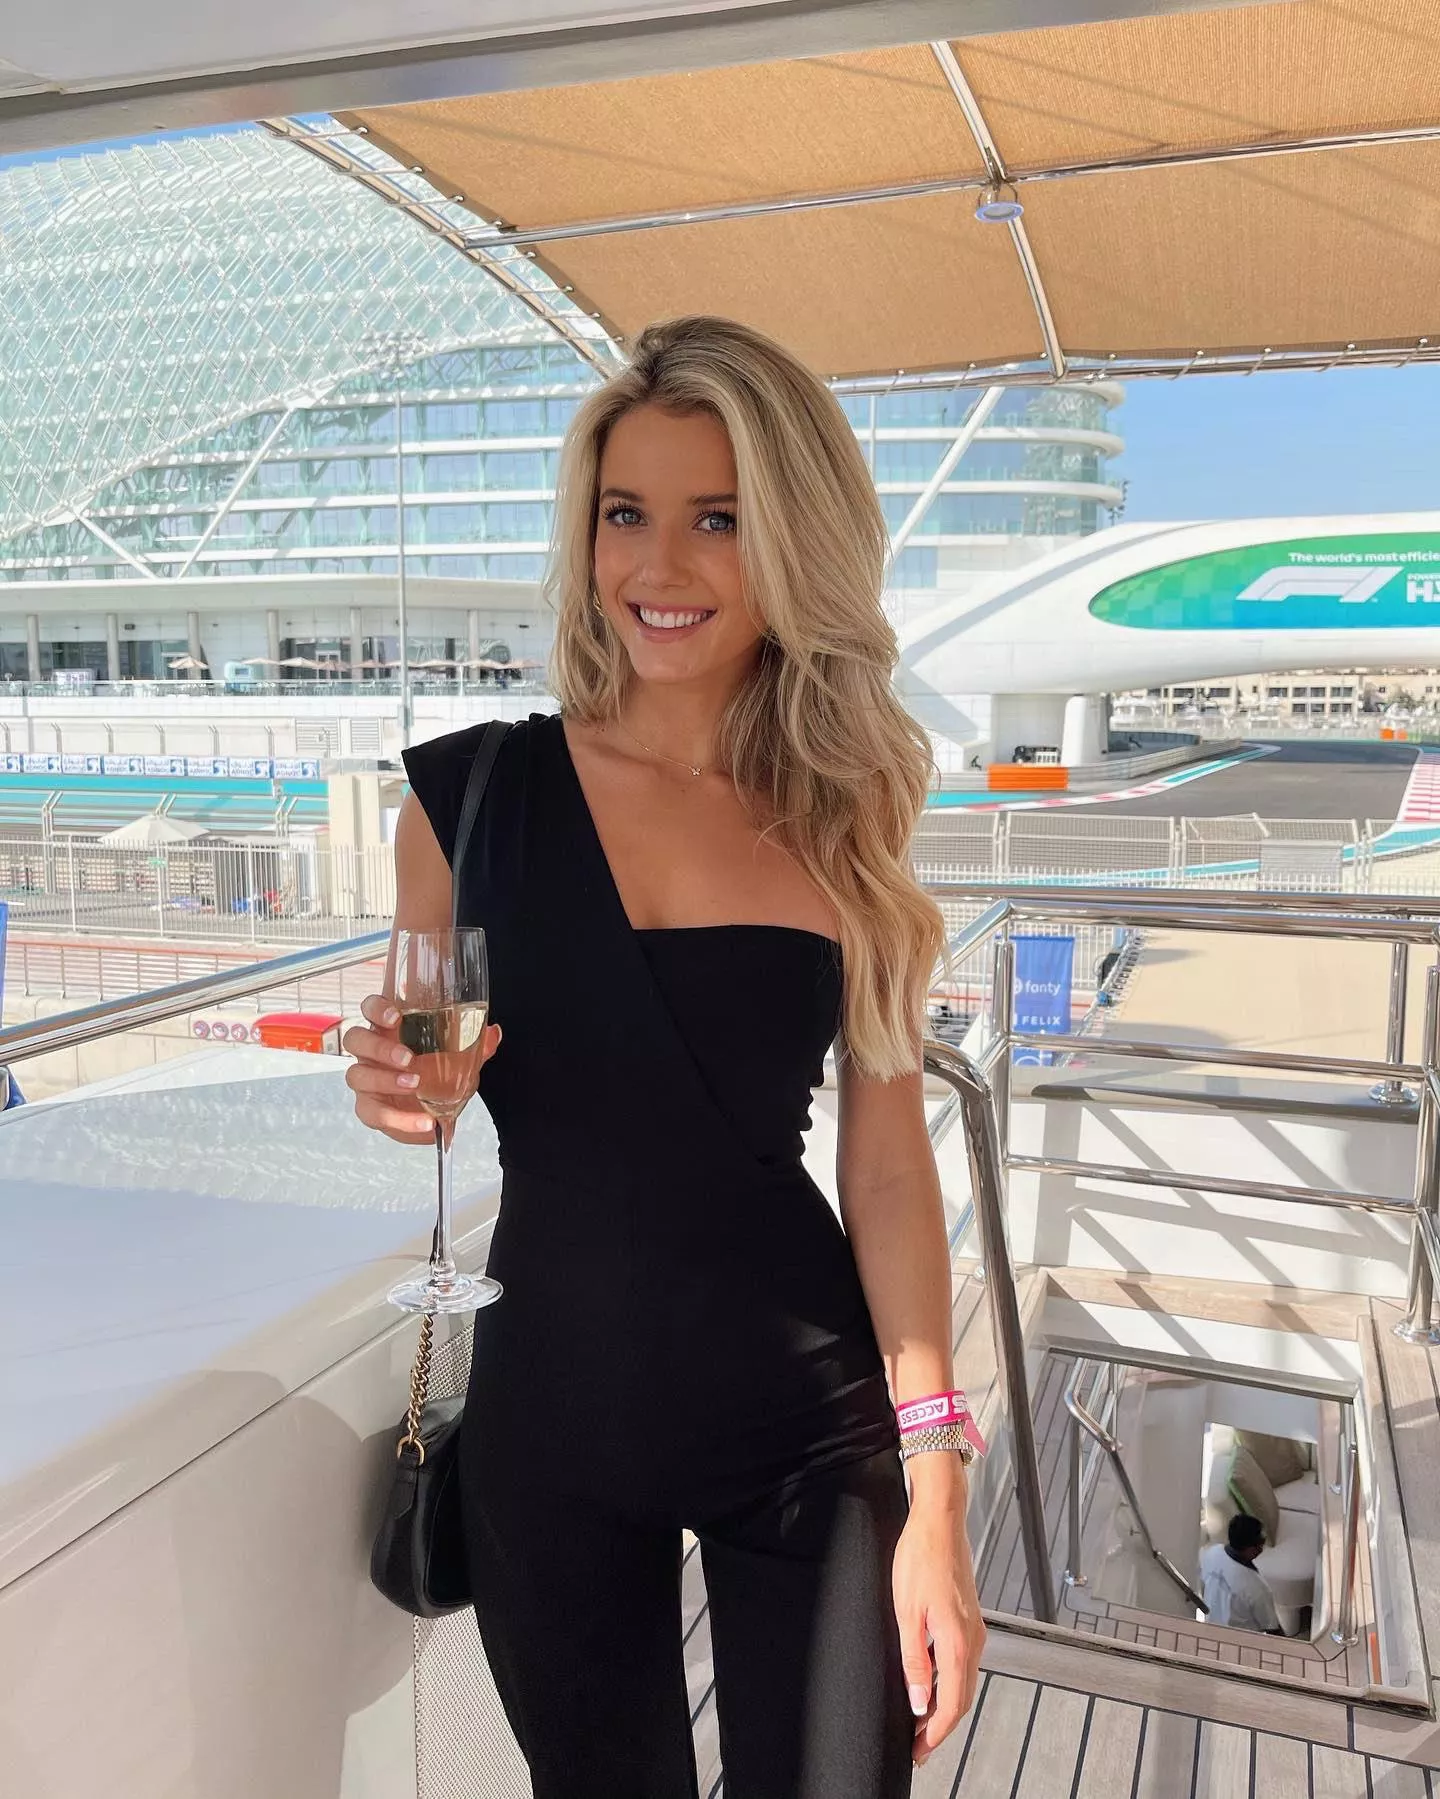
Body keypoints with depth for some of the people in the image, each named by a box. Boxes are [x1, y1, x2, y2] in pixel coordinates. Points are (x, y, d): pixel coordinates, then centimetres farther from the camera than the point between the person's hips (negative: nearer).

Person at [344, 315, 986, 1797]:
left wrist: (936, 1497, -7)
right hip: (552, 1407, 1)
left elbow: (886, 1164, -4)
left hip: (808, 1425, 0)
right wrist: (391, 1083, -18)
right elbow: (427, 1087, 6)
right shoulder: (471, 792, -6)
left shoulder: (844, 820, -5)